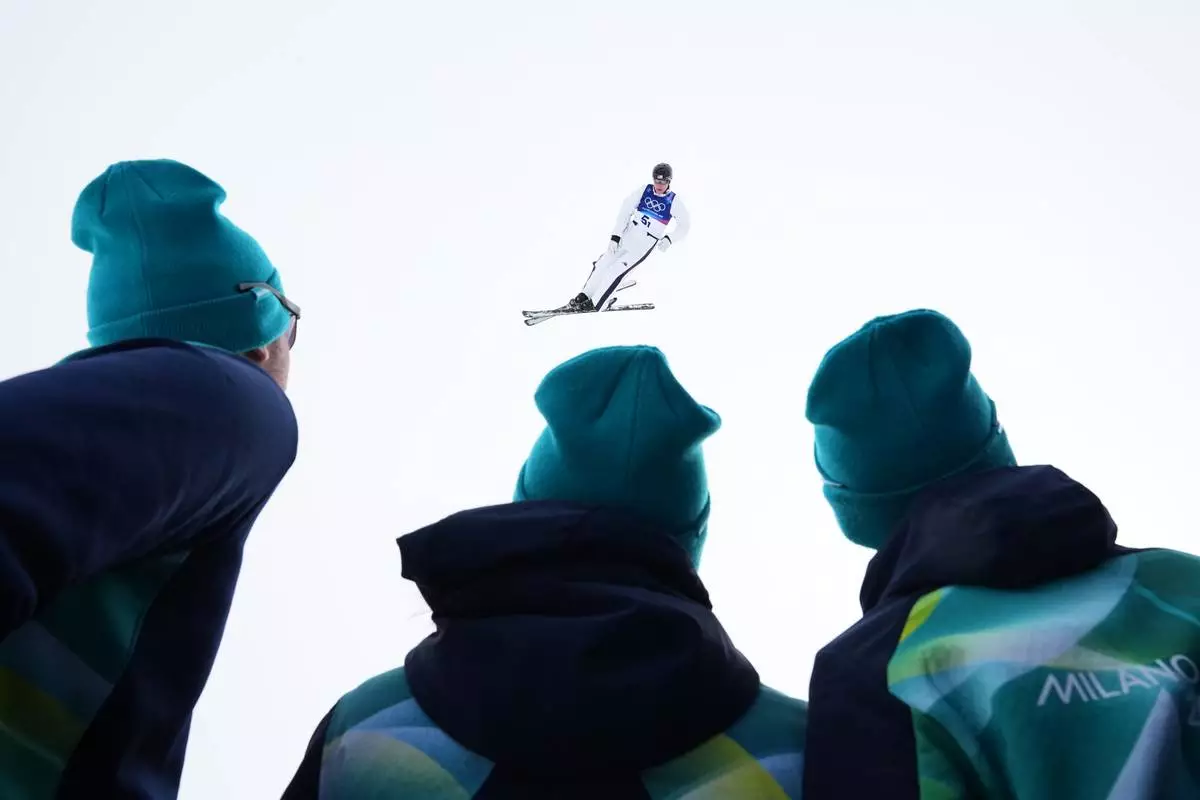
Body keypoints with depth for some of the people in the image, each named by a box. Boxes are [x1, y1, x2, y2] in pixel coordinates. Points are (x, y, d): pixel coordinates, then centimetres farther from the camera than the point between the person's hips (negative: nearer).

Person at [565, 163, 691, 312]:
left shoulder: (674, 202, -9)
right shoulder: (644, 190, -4)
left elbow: (685, 225, -1)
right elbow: (625, 211, -5)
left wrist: (669, 239, -18)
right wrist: (615, 237, -12)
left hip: (645, 245, -4)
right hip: (628, 234, 4)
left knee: (616, 270, -15)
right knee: (603, 263, 2)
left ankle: (595, 304, -3)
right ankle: (585, 295, 21)